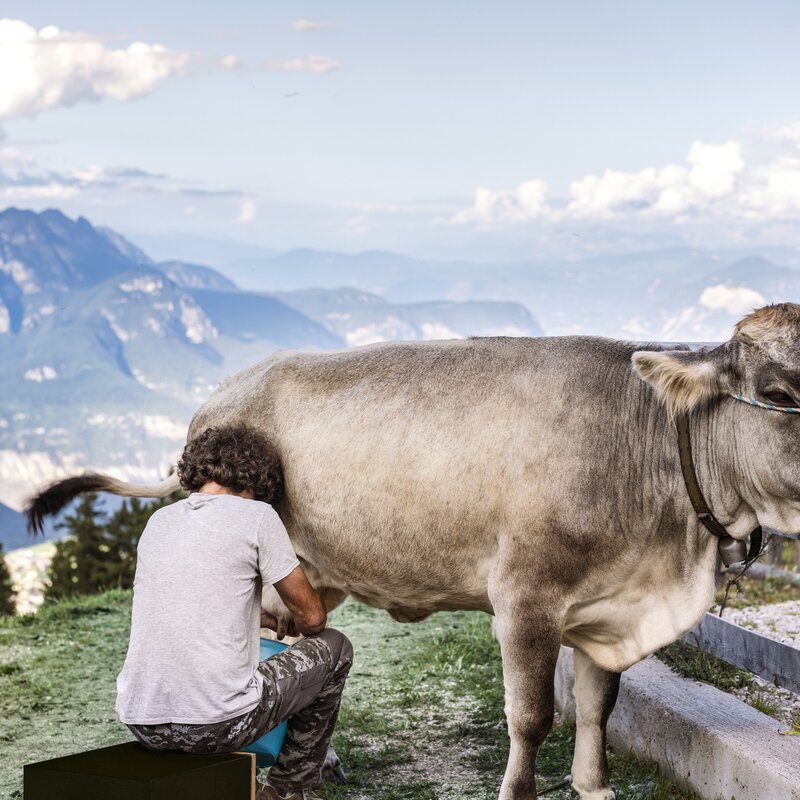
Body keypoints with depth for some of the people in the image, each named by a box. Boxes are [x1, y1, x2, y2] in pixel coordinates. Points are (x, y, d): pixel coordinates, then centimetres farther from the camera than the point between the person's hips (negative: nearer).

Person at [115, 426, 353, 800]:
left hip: (141, 723, 6)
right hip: (218, 722, -6)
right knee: (333, 648, 18)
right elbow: (312, 617, 3)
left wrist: (271, 620, 43)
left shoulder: (159, 520, 14)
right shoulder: (256, 516, -4)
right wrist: (293, 623, 27)